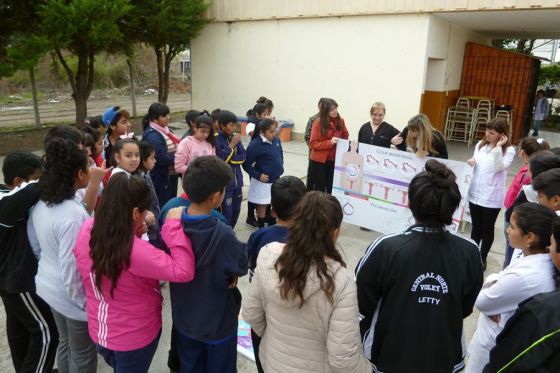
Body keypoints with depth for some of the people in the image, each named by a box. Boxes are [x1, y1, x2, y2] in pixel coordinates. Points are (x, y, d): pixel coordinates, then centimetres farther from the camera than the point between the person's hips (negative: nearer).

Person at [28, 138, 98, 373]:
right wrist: (86, 303, -16)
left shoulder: (40, 203, -6)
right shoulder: (73, 215, -32)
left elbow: (36, 245, 7)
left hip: (49, 287, 8)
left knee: (65, 343, 29)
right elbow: (71, 270, -29)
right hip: (72, 296, -8)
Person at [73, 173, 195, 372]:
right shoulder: (133, 250, -37)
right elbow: (184, 271, -36)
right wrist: (173, 225, -32)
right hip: (135, 337, -5)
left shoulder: (87, 229, -15)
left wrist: (132, 229, -6)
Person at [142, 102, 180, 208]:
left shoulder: (165, 130, 9)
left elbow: (173, 149, 19)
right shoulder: (152, 136, -20)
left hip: (172, 175, 9)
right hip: (160, 178, -9)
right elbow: (162, 159, -27)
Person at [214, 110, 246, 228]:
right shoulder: (216, 140, -15)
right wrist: (232, 145, -17)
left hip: (237, 181, 6)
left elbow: (243, 156, 3)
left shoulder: (235, 137, 2)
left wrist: (230, 159, -12)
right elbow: (220, 159, -20)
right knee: (227, 213, 0)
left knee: (236, 210, 16)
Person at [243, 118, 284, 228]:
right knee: (262, 206, 9)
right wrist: (258, 175, -18)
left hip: (276, 180, 6)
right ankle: (261, 229, 26)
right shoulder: (255, 145, -20)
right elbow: (246, 164, -17)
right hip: (263, 182, -6)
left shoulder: (276, 140, -1)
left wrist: (280, 168, 9)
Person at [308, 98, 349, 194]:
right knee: (319, 188, 6)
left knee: (332, 187, 6)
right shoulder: (318, 123, -13)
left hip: (335, 160, 3)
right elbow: (313, 144, -13)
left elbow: (345, 136, 17)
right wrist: (330, 142, -23)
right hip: (319, 161, -3)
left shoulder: (340, 121, -2)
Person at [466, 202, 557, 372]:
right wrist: (494, 285, -14)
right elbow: (507, 284, 5)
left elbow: (481, 302, -21)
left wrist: (490, 284, -4)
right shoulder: (545, 261, -8)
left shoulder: (522, 278, -36)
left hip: (494, 344, -8)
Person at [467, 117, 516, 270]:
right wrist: (471, 162, -7)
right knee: (476, 227, 17)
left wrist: (498, 148, -26)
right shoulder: (480, 144, 5)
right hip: (475, 193, 4)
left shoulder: (508, 150, -10)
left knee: (487, 229, 11)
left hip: (492, 197, -4)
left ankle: (482, 258, 27)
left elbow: (499, 168, -23)